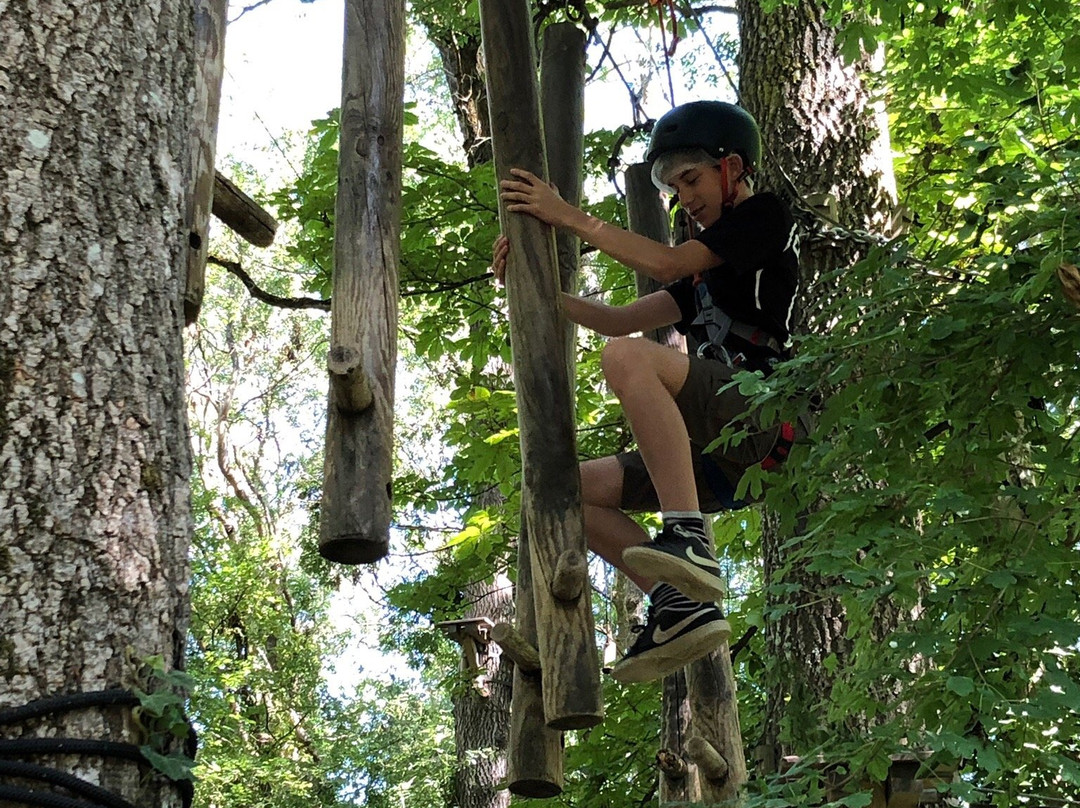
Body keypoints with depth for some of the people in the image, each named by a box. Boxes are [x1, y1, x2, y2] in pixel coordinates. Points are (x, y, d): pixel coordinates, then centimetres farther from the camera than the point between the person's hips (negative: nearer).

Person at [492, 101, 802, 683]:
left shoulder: (765, 216, 8)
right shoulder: (713, 271, 31)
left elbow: (668, 265, -7)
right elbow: (619, 319, 26)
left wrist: (570, 216, -3)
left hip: (762, 414, -9)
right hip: (722, 455, 9)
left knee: (628, 358, -32)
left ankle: (687, 538, -37)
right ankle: (681, 603, -10)